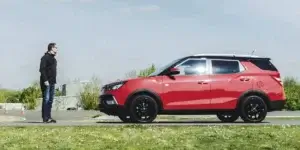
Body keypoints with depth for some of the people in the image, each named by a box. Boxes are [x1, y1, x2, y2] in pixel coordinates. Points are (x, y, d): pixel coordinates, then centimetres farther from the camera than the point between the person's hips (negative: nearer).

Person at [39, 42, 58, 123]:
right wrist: (45, 80, -22)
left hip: (52, 82, 9)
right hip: (46, 82, -9)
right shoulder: (45, 57, -9)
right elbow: (42, 69, -16)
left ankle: (49, 117, 14)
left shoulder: (53, 58, 19)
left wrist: (54, 81, 15)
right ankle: (45, 118, -6)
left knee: (50, 100, 9)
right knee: (46, 99, -8)